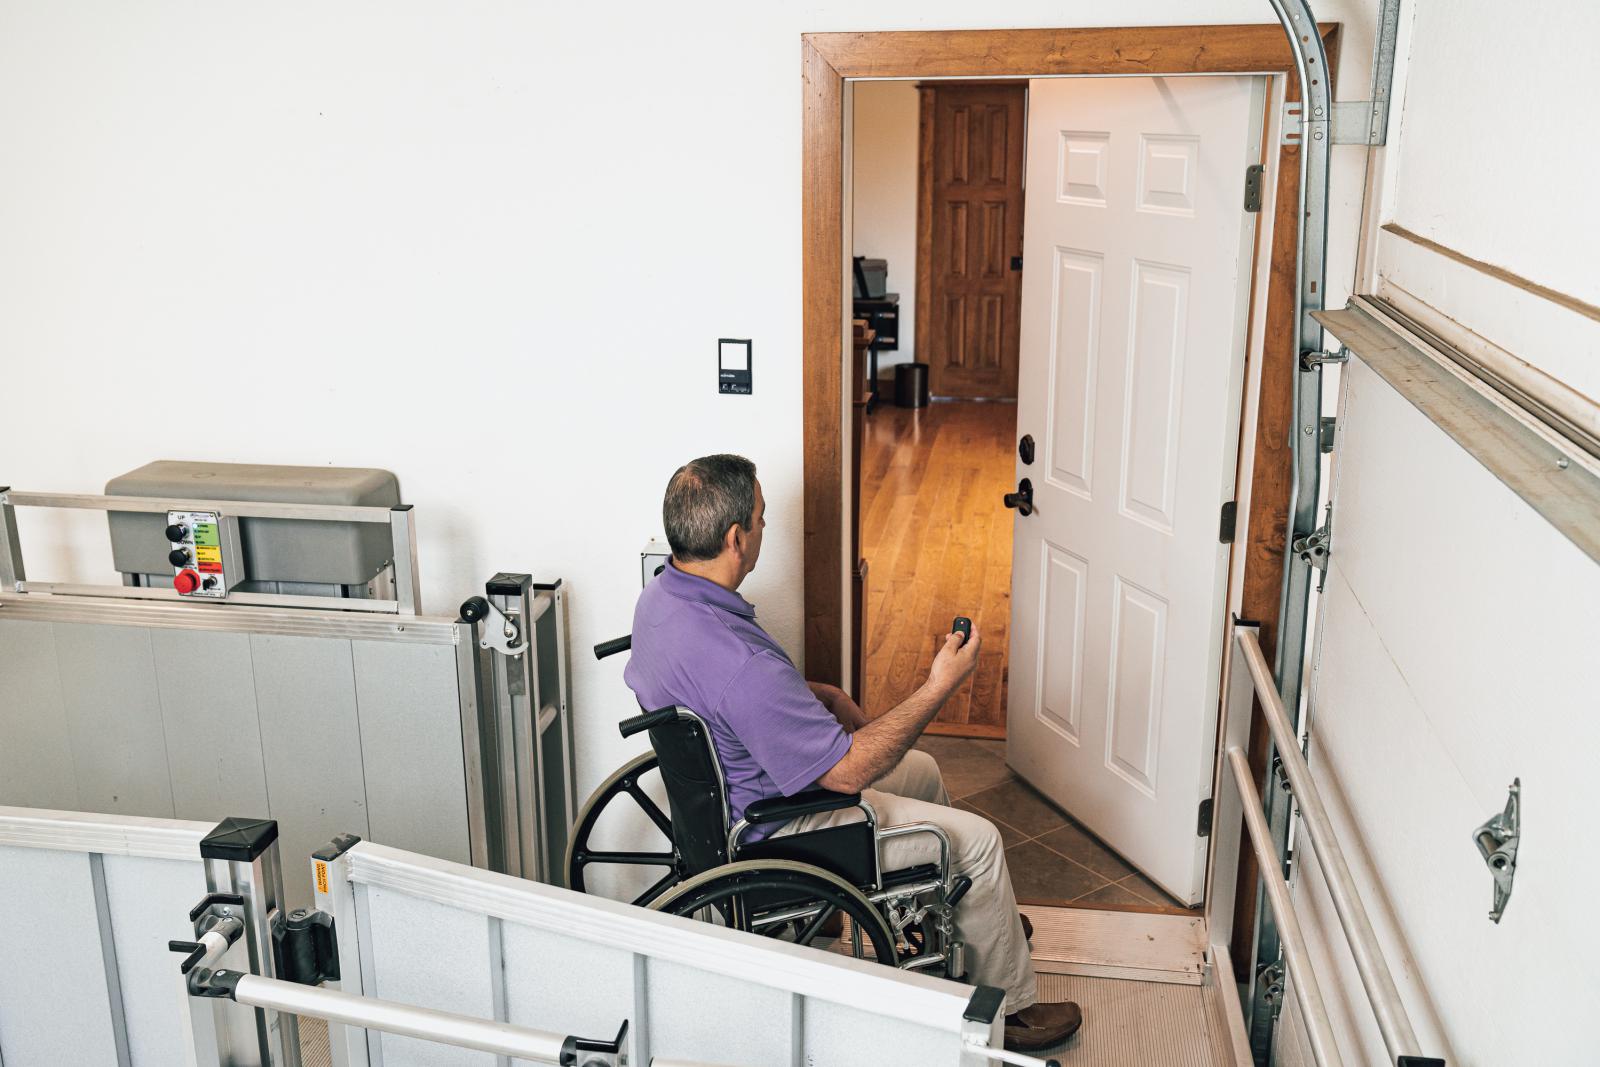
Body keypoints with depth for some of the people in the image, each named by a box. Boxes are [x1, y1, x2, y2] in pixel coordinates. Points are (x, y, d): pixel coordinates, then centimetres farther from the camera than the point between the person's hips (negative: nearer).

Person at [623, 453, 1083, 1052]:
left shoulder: (659, 597, -8)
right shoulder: (738, 661, -39)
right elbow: (846, 771, -30)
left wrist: (819, 695, 4)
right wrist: (939, 688, -24)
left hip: (723, 794, 9)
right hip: (771, 832, -9)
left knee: (921, 770, 25)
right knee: (976, 839, 1)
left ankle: (971, 918, 47)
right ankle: (1008, 1009, 23)